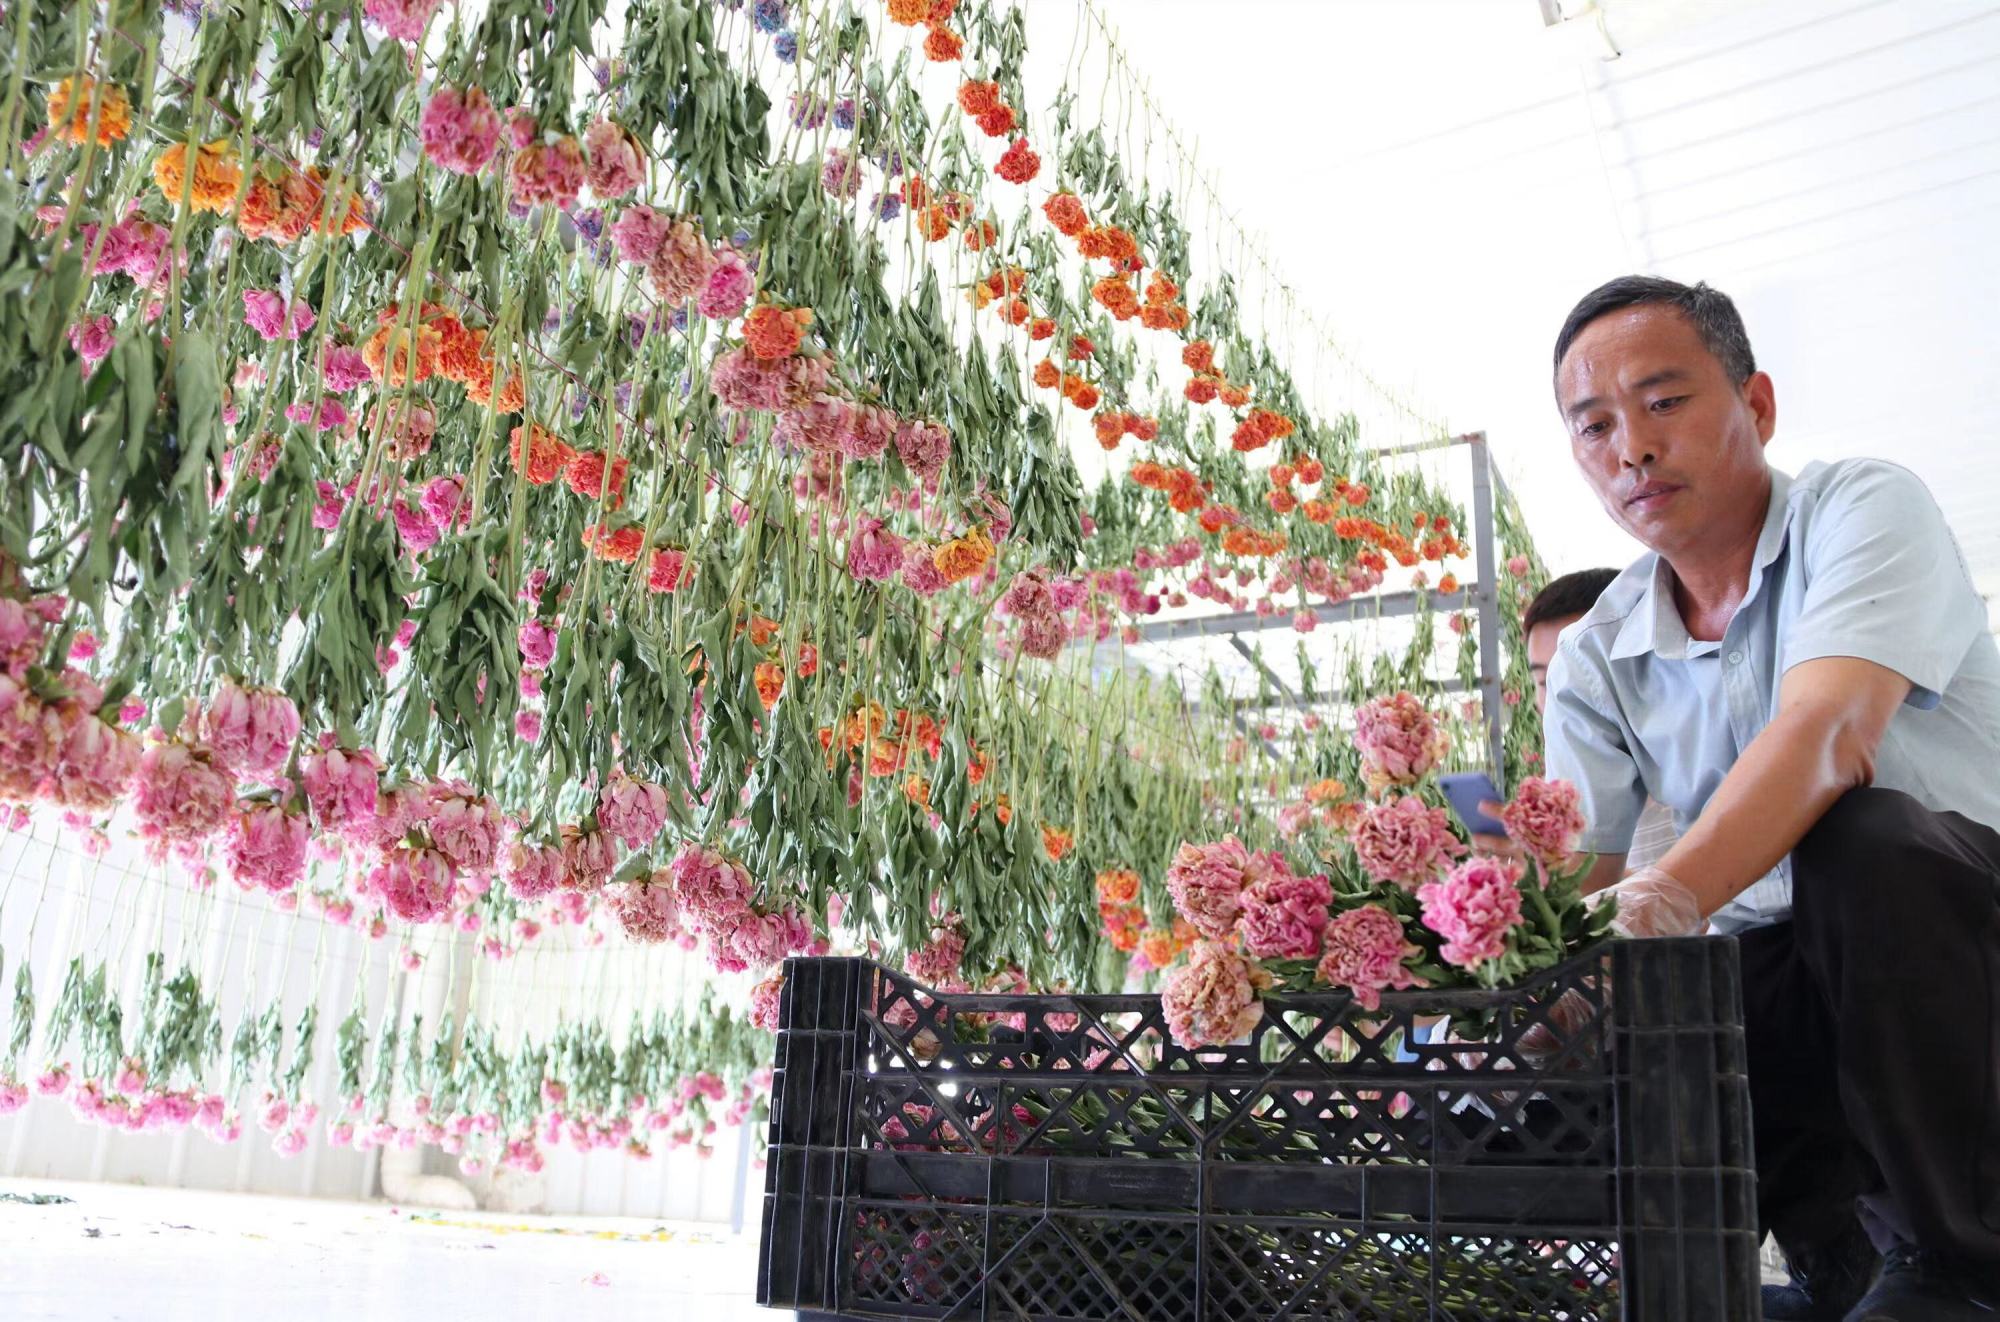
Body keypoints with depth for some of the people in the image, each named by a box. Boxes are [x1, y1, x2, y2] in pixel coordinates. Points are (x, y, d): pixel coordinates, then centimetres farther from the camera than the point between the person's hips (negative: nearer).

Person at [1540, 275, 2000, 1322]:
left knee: (1862, 836, -34)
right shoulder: (1595, 657, 3)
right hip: (1782, 979, 5)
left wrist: (1667, 898, -47)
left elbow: (1828, 735, -32)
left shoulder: (1863, 508, -13)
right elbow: (1571, 874, -3)